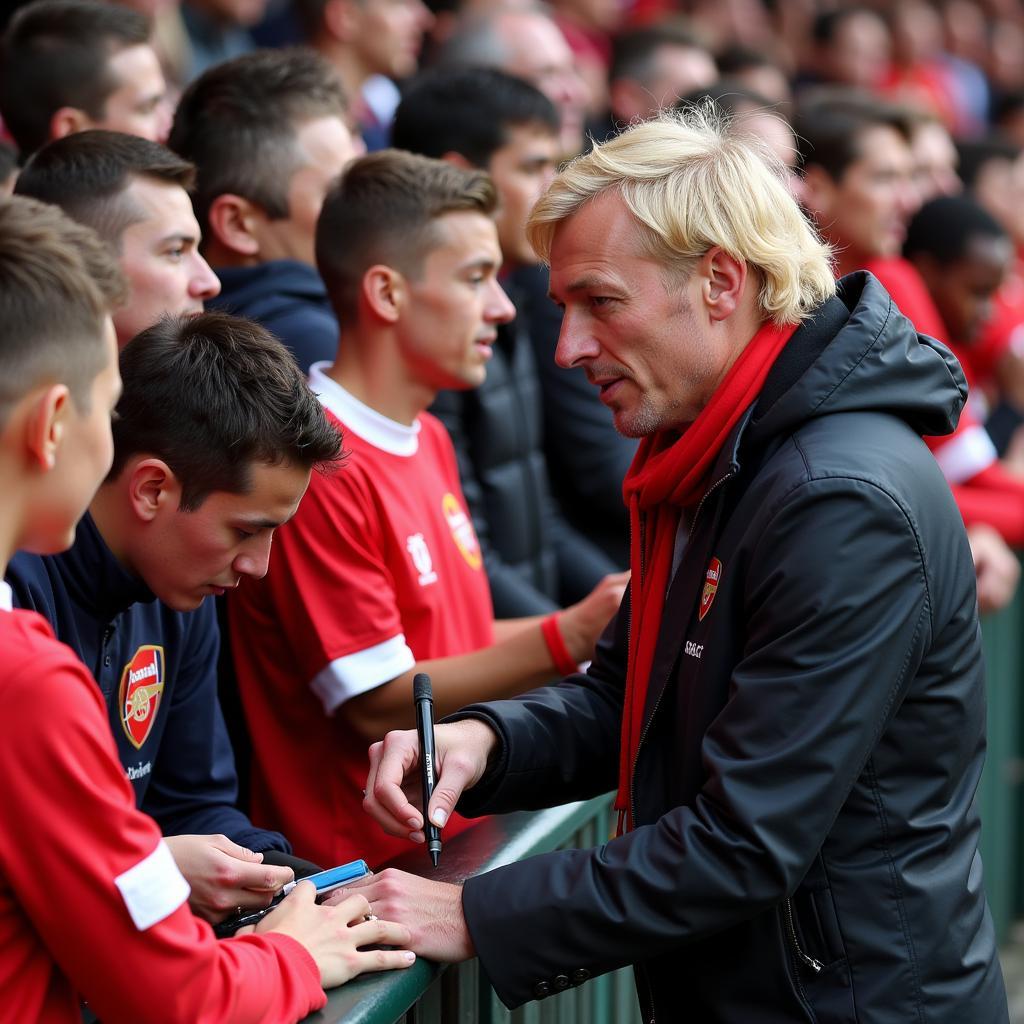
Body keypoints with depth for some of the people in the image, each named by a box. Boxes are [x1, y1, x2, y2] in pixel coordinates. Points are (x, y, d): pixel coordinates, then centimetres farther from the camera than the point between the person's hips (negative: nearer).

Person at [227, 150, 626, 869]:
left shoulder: (427, 438, 16)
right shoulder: (316, 466, -16)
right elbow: (381, 706, -16)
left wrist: (607, 622, 9)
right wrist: (573, 636, -18)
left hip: (462, 838, 9)